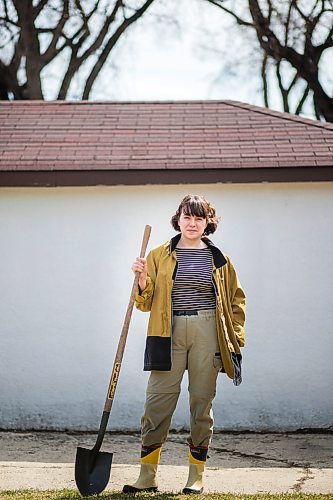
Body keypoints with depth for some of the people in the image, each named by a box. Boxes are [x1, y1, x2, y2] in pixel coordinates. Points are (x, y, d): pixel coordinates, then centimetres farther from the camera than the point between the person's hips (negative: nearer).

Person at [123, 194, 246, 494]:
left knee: (202, 402, 3)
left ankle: (196, 477, 14)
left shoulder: (218, 259, 10)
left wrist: (236, 339, 6)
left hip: (207, 334, 0)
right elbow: (146, 303, 8)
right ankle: (147, 476, 4)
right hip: (169, 334, 0)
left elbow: (236, 300, 14)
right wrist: (143, 281, -11)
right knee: (157, 402, -4)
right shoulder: (159, 256, 9)